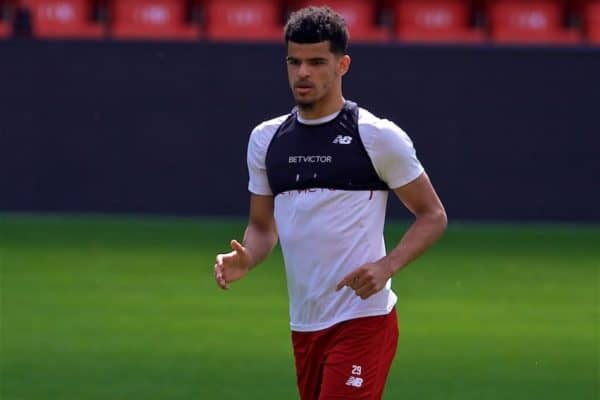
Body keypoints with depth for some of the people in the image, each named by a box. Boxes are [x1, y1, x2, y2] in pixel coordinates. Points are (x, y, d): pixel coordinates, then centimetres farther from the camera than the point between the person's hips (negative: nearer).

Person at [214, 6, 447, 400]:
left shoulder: (377, 136, -6)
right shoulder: (266, 138, 10)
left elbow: (433, 215, -1)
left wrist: (387, 266, -17)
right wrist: (244, 260, -4)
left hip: (363, 321, -6)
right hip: (304, 325, 6)